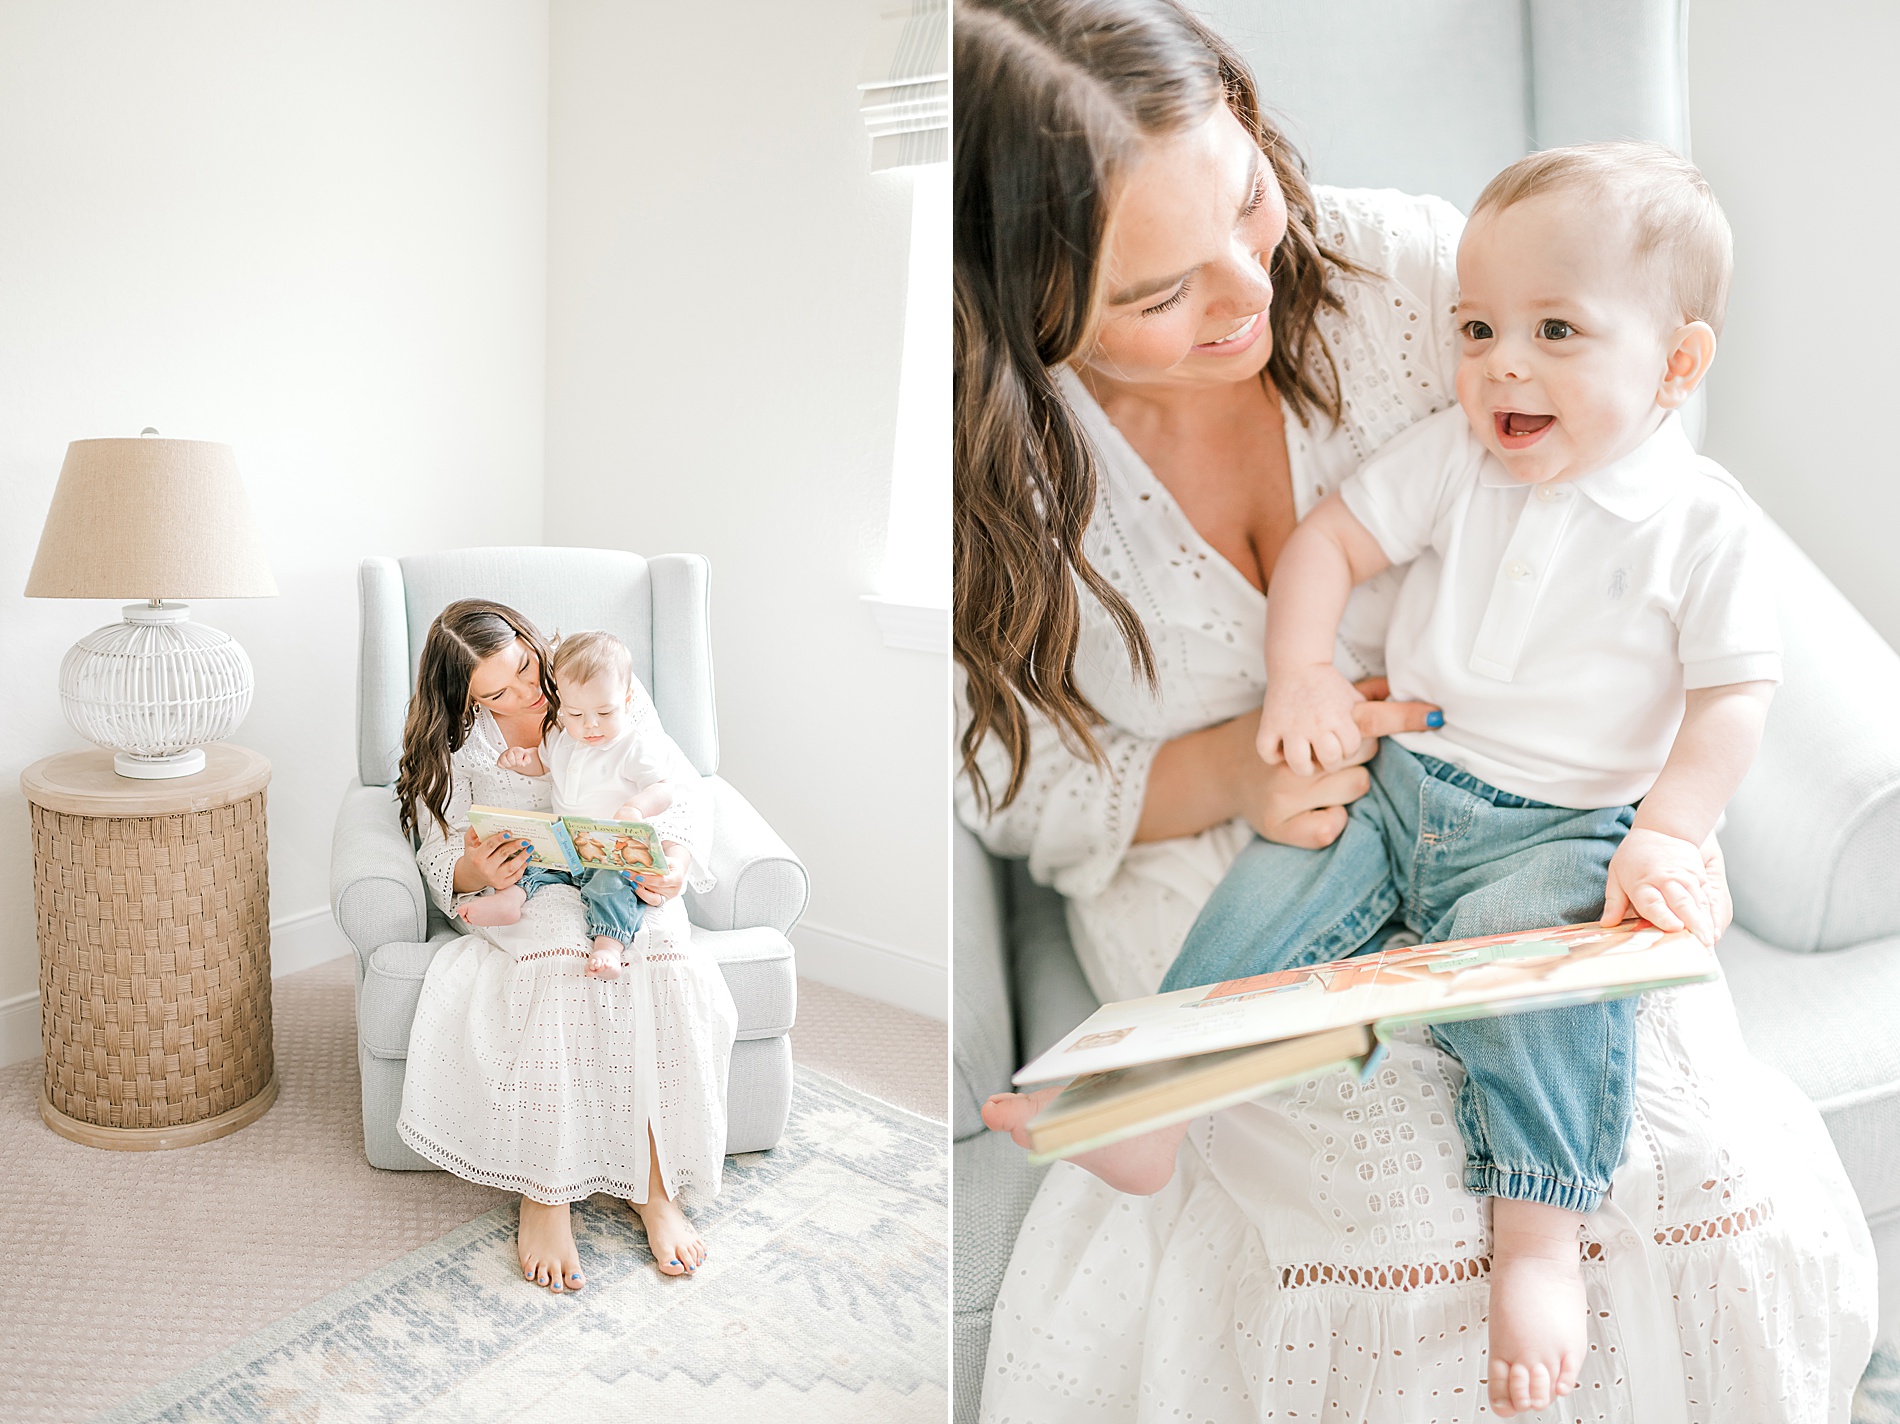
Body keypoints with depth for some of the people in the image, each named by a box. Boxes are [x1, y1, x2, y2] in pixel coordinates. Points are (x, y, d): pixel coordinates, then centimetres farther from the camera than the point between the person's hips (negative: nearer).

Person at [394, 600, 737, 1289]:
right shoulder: (458, 738, -5)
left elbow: (685, 791, -3)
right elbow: (439, 863, -4)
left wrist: (677, 858, -25)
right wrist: (473, 871, -30)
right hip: (517, 892, -1)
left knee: (677, 970, -31)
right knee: (565, 957, -37)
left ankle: (653, 1185, -19)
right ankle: (544, 1193, -26)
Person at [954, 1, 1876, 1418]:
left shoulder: (1416, 267, -13)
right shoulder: (991, 456, -17)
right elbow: (1006, 781, -7)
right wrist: (1223, 772, -24)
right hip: (1210, 872, -2)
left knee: (1704, 1168, -13)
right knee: (1414, 1199, -22)